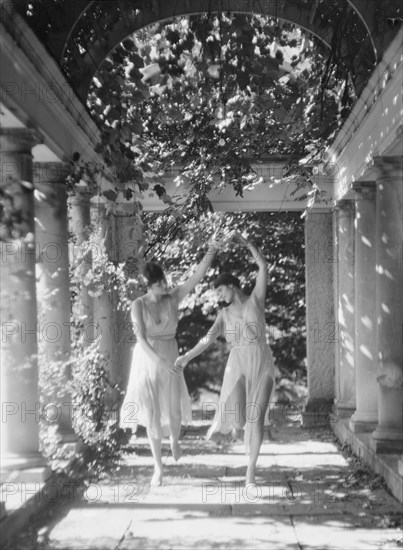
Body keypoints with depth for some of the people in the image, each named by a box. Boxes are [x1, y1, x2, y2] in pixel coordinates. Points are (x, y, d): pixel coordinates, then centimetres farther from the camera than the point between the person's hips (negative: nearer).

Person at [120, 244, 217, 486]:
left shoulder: (173, 297, -6)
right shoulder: (138, 305, -13)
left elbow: (198, 276, -17)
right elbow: (141, 340, -18)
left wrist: (210, 255, -32)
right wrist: (161, 363, -28)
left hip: (170, 359, 2)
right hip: (147, 361, -1)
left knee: (173, 413, 1)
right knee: (152, 415, 0)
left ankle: (174, 439, 40)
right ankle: (158, 467, 15)